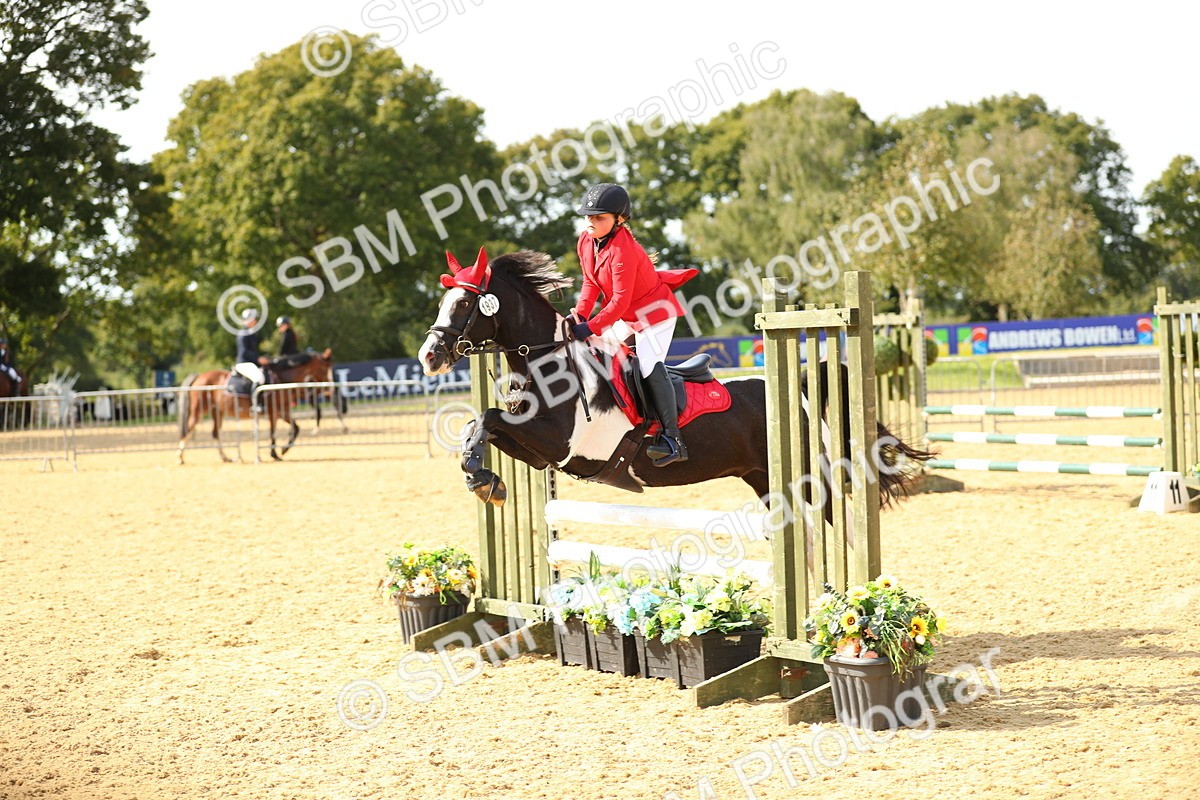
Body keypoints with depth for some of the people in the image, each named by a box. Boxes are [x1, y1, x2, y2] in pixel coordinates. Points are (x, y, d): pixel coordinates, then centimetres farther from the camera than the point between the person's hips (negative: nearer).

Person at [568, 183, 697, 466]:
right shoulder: (586, 242, -4)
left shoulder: (623, 250, -30)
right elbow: (591, 282, 5)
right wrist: (580, 315, -10)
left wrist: (591, 327, -31)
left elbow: (621, 300, -30)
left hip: (655, 310, -10)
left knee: (650, 364, -22)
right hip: (626, 316, 10)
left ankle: (672, 439, -26)